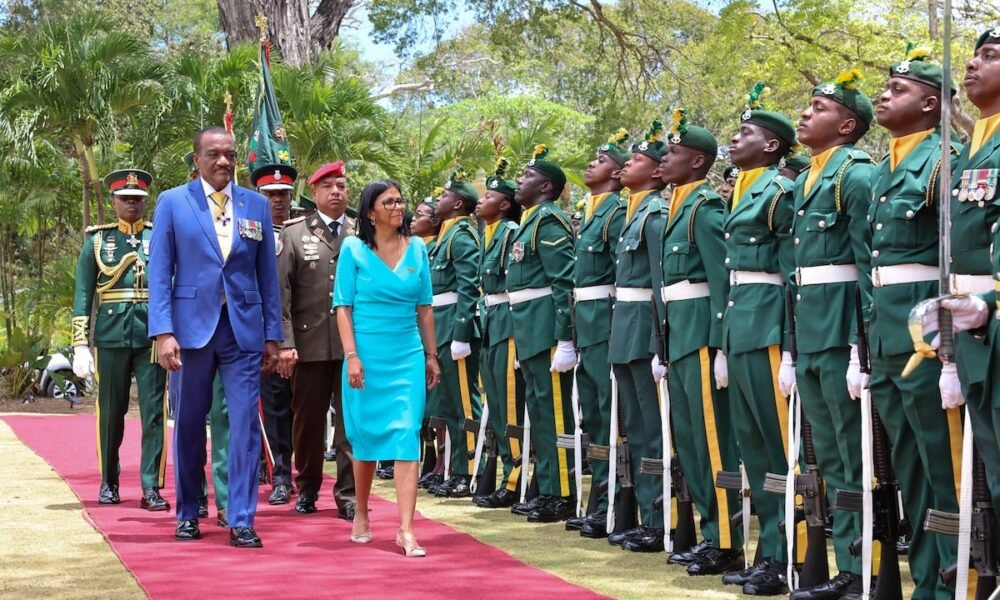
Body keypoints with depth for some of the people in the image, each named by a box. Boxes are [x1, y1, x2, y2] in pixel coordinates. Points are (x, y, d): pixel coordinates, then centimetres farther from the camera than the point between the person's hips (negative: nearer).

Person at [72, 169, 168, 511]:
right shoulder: (97, 240, 8)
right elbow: (83, 294, 6)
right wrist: (80, 344, -1)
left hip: (152, 336, 0)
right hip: (111, 337, 0)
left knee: (154, 412, -3)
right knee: (110, 412, 8)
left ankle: (151, 488, 0)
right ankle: (108, 483, 22)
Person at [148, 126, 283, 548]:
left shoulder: (257, 205, 8)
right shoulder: (173, 202, 2)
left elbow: (268, 275, 9)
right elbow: (159, 273, -1)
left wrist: (272, 335, 6)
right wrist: (163, 332, -10)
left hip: (244, 330, 1)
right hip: (192, 327, -1)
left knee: (245, 426, -4)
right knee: (189, 425, 9)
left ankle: (241, 521, 1)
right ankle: (187, 514, 23)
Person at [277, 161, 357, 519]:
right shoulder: (295, 234, 5)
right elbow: (281, 292, 0)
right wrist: (285, 343, -8)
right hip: (310, 344, 0)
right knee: (307, 420, 9)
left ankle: (348, 495, 6)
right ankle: (307, 489, 24)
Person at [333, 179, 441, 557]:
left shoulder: (416, 249, 7)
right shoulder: (354, 249, -1)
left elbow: (424, 307, 11)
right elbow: (343, 307, -3)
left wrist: (431, 355, 11)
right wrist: (352, 356, -11)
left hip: (408, 357, 2)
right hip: (368, 356, -2)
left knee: (406, 439, -7)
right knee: (365, 438, 8)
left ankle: (406, 530, -10)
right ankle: (361, 515, 28)